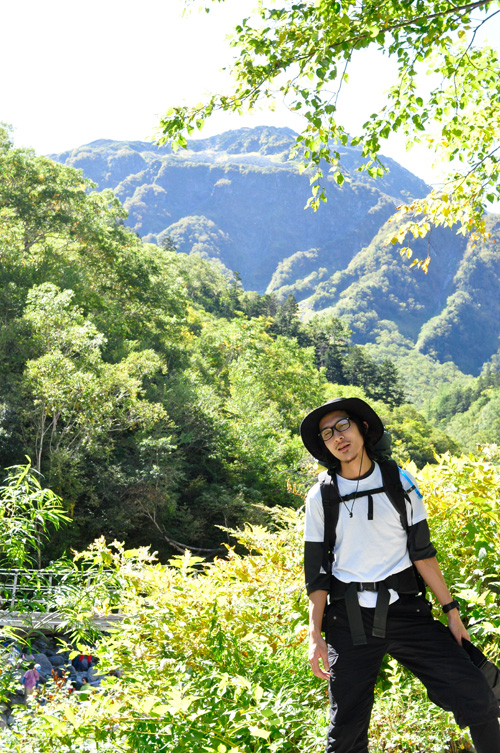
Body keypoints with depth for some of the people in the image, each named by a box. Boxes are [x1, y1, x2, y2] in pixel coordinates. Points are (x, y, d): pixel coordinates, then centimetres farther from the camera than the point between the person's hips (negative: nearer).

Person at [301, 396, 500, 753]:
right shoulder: (320, 497, 1)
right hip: (348, 620, 0)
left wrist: (451, 609, 4)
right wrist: (315, 634, -1)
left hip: (405, 612, 1)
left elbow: (422, 552, 6)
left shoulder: (399, 482, 3)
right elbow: (317, 570, 4)